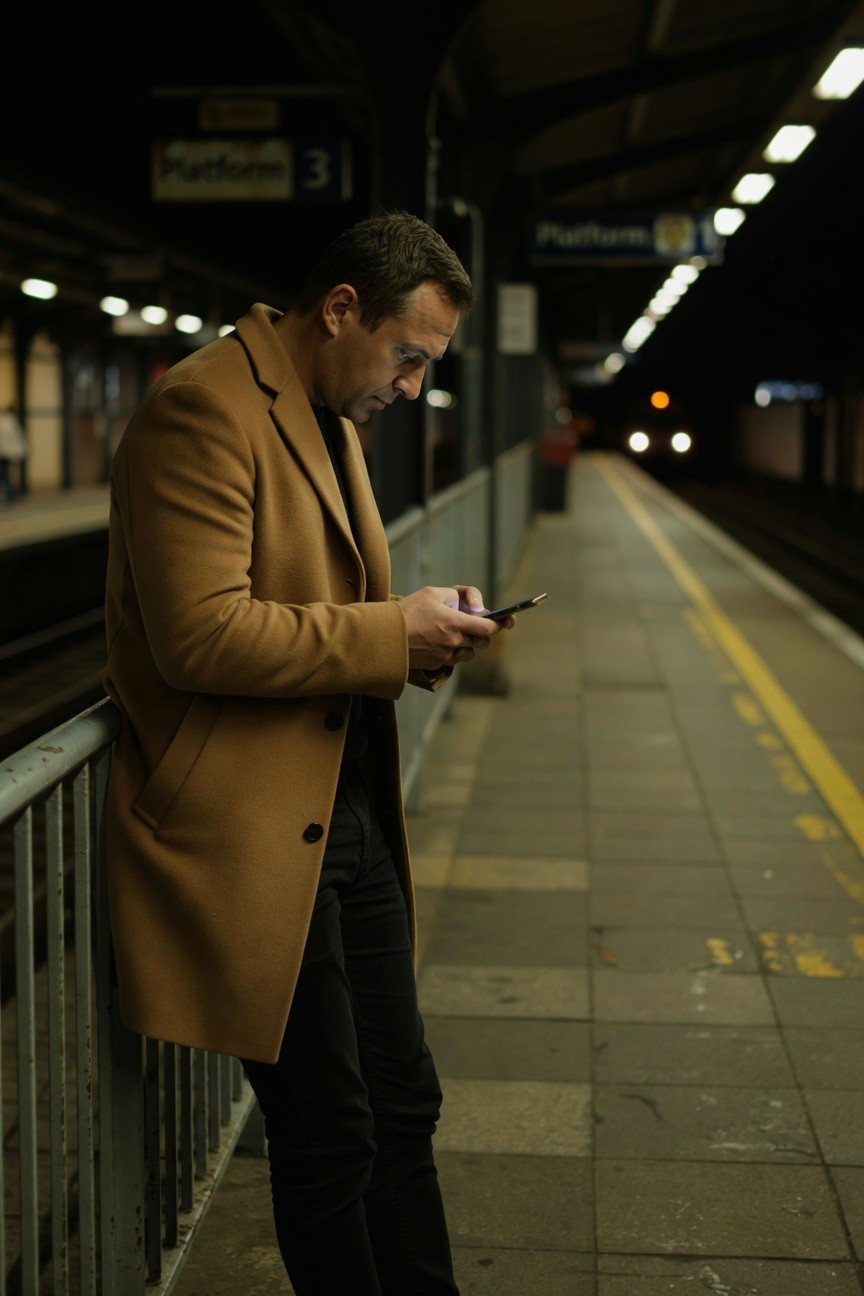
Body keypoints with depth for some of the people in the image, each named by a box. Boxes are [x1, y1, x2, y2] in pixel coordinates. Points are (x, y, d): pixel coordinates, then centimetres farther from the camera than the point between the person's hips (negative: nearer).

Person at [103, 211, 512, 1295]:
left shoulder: (331, 419, 15)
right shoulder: (202, 411, -16)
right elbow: (199, 634, -24)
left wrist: (418, 630, 4)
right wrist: (389, 634, -18)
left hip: (350, 814, 9)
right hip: (253, 833, -9)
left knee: (401, 1105, 17)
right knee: (329, 1137, 3)